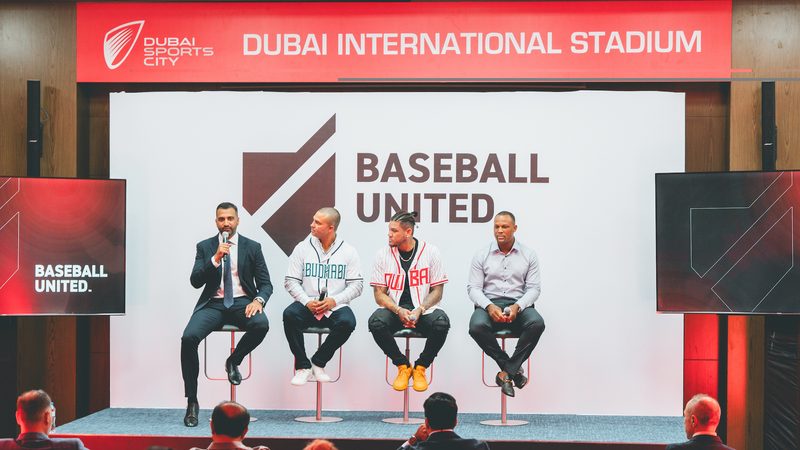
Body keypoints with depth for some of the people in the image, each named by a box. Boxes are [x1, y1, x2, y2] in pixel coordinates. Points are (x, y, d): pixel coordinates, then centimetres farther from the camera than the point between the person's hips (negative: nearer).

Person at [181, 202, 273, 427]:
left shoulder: (252, 247, 8)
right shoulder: (205, 247, 9)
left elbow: (265, 283, 6)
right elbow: (195, 281, -1)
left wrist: (258, 300, -16)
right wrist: (215, 259, -15)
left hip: (241, 302, 0)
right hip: (213, 304, 0)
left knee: (261, 324, -35)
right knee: (188, 338, -28)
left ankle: (234, 360, -2)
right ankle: (192, 402, -15)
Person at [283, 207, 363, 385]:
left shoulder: (348, 251, 4)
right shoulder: (302, 248, 5)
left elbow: (357, 285, 1)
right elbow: (290, 282, 4)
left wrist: (334, 300, -14)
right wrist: (307, 302, -13)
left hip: (335, 306, -1)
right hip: (307, 305, 1)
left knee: (347, 322, -33)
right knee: (289, 315, -32)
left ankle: (318, 363, -10)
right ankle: (303, 366, -16)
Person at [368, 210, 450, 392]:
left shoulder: (430, 252, -2)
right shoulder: (383, 254, 1)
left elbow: (437, 291, -1)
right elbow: (379, 294, 0)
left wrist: (420, 309, -19)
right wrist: (399, 311, -19)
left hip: (423, 309, -1)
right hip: (394, 308, 1)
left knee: (441, 322, -34)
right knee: (376, 322, -32)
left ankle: (420, 367, -7)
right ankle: (403, 366, -7)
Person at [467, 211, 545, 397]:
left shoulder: (528, 255, 8)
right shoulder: (482, 255, 7)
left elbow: (534, 288, 2)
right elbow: (473, 288, 2)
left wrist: (517, 307, -18)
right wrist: (489, 306, -19)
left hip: (518, 304, 0)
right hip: (489, 303, 0)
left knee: (537, 323, -34)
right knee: (477, 326, -35)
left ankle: (506, 372, -23)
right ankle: (513, 369, -17)